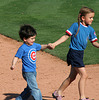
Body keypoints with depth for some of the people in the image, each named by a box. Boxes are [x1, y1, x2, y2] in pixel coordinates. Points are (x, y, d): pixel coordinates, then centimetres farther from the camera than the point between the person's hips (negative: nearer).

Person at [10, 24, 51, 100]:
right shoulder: (22, 48, -17)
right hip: (27, 72, -9)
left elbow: (41, 47, 24)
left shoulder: (34, 45, 6)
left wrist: (47, 46, 6)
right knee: (35, 89, -11)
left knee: (30, 89, 19)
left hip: (33, 71, 9)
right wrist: (13, 65, -34)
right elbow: (16, 57, -18)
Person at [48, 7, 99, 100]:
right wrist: (54, 44, -14)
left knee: (72, 77, 15)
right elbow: (66, 36, -8)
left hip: (80, 54, 8)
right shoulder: (76, 26, -11)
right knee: (84, 75, -12)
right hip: (74, 53, -8)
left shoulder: (90, 29, 7)